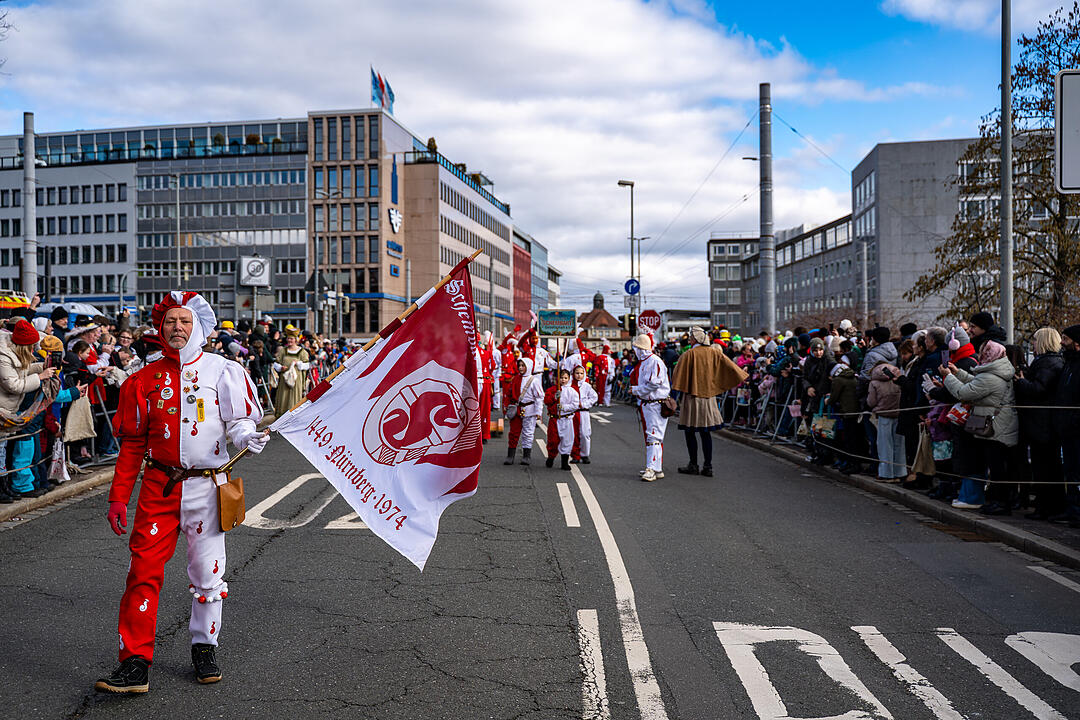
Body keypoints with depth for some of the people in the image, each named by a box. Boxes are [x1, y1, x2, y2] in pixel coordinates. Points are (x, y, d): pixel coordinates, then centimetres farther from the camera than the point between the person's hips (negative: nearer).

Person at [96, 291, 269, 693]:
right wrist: (118, 497, 5)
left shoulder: (223, 371, 0)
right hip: (158, 487, 2)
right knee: (143, 570, -3)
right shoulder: (146, 379, 6)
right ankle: (135, 662, 6)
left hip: (206, 486, -1)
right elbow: (132, 443, 9)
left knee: (207, 573, 7)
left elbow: (240, 420, 0)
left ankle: (204, 648, 26)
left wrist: (248, 437, -25)